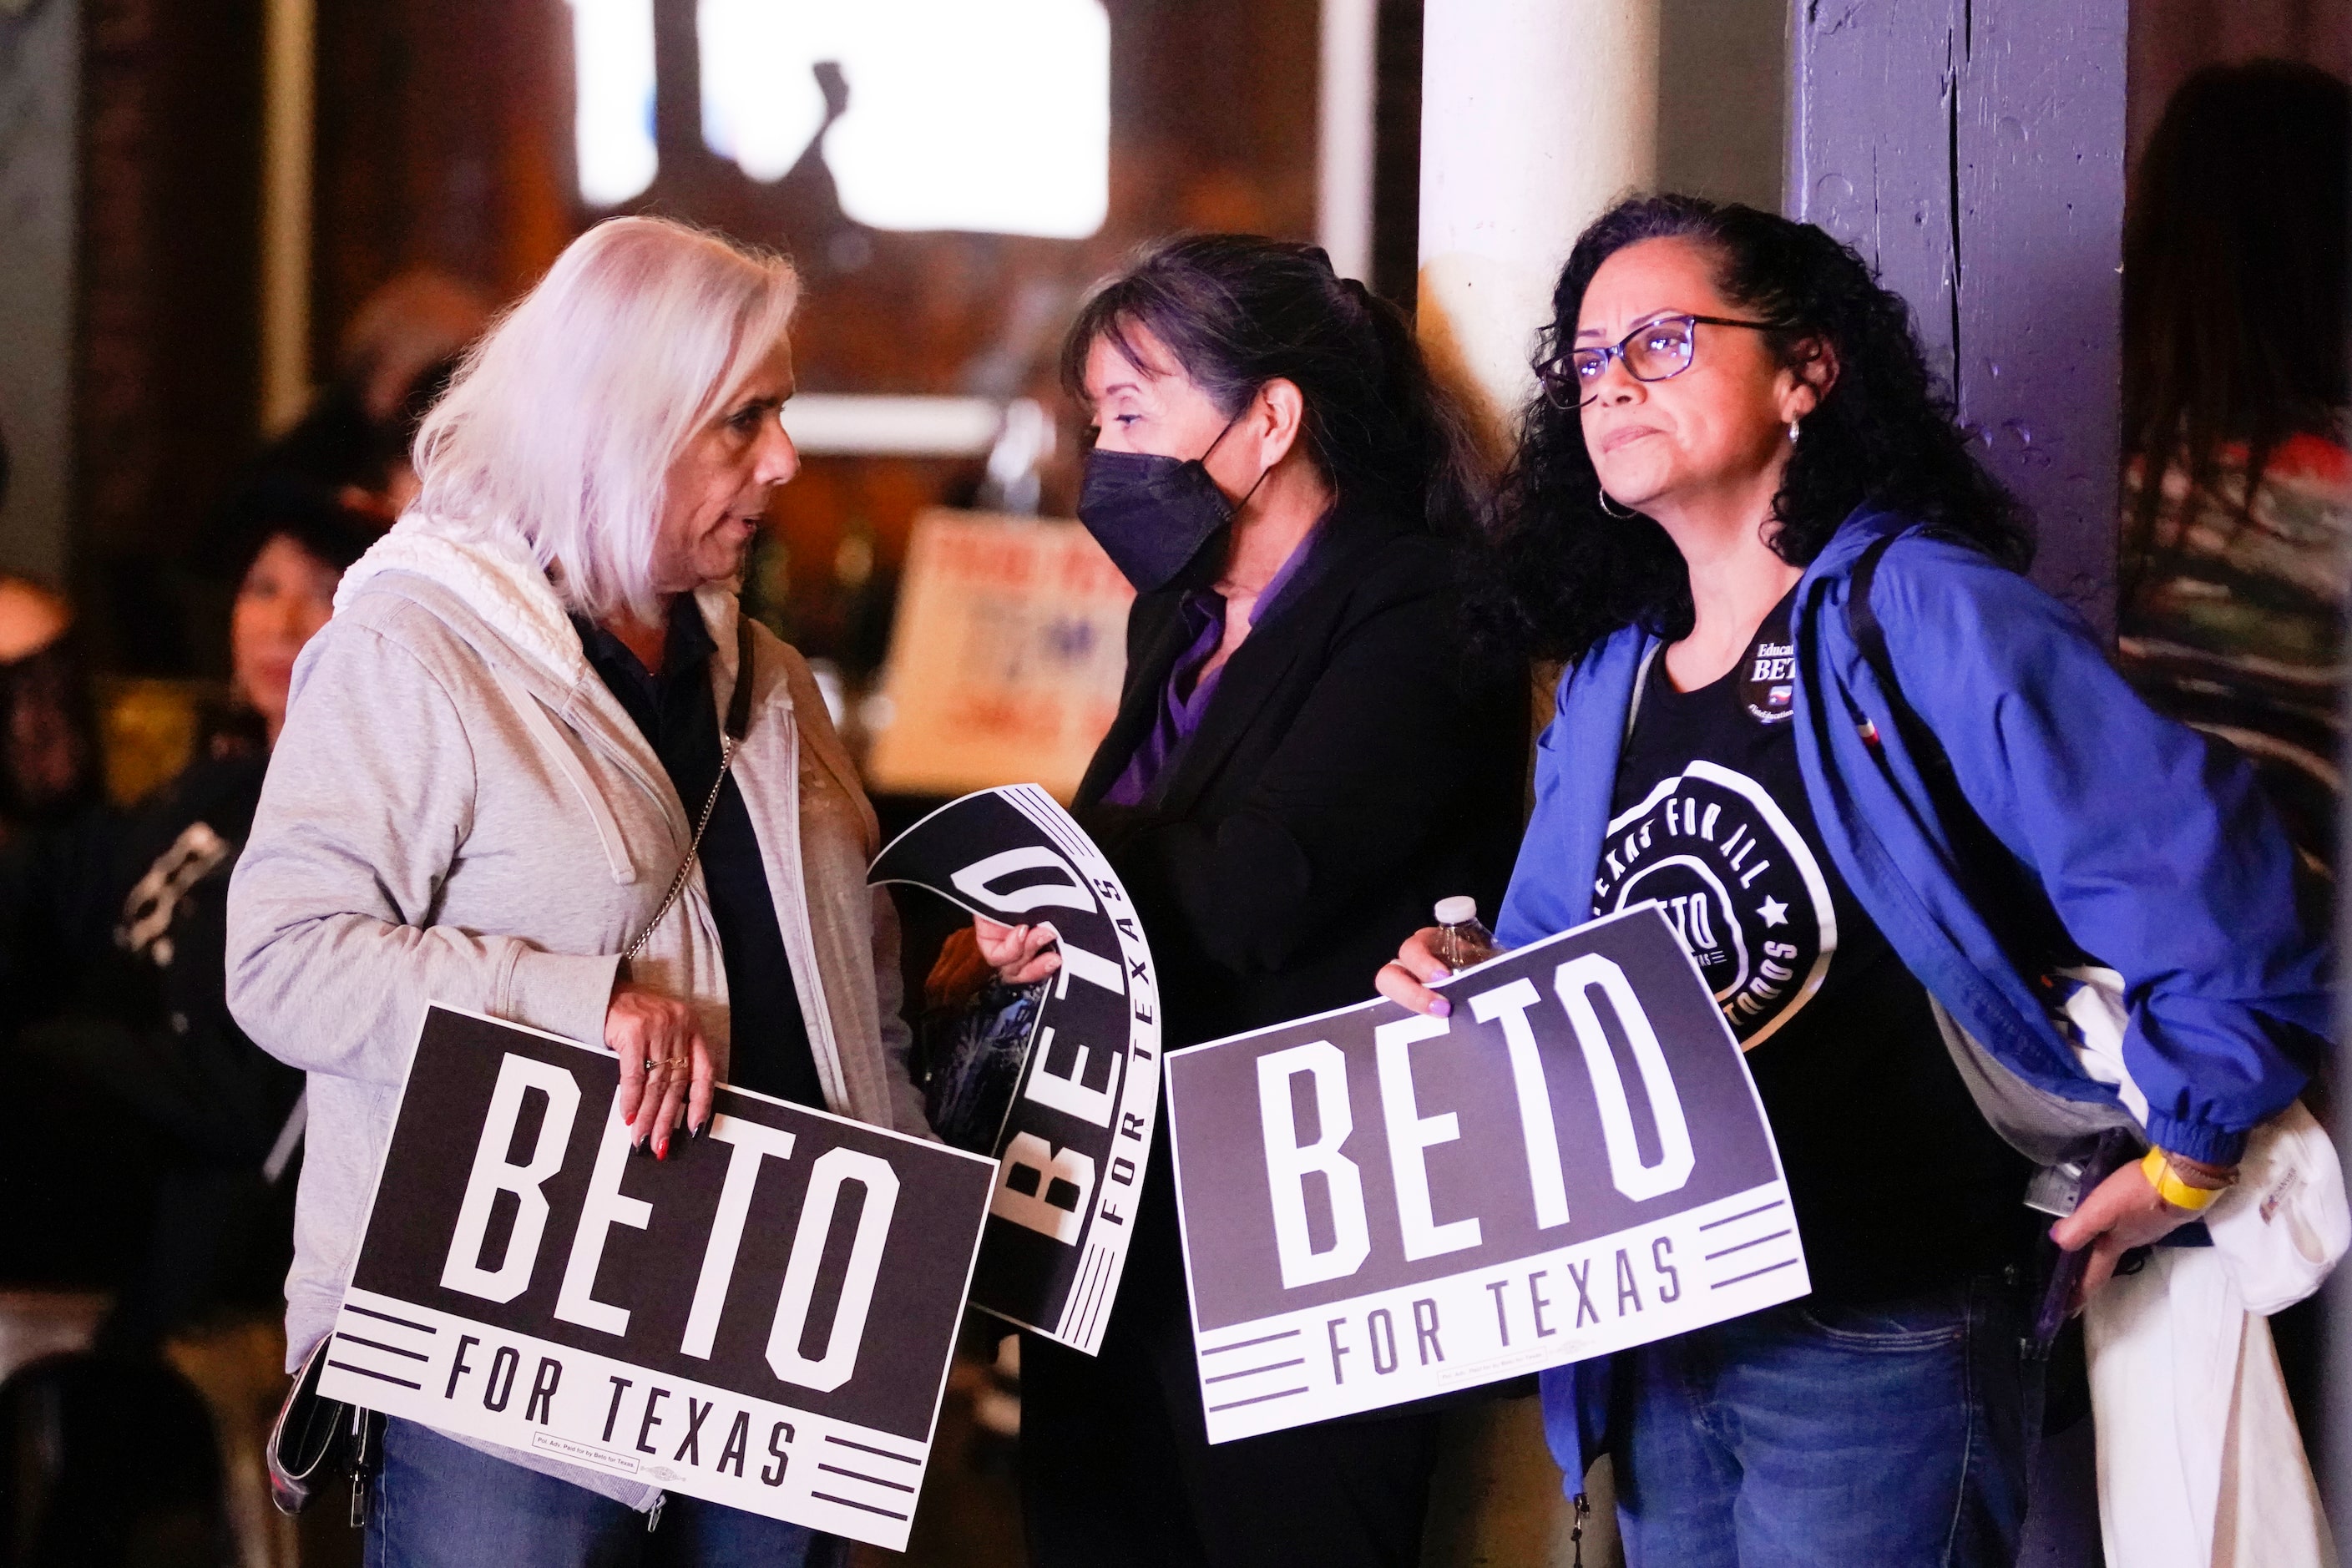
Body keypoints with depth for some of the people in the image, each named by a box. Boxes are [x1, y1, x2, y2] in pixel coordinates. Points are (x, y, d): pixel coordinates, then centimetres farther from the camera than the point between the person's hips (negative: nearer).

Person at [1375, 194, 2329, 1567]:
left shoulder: (1926, 615, -12)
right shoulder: (1606, 678, 11)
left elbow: (2199, 867, -17)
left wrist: (2187, 1158, -11)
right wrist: (1463, 1000, -1)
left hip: (1882, 1354, -7)